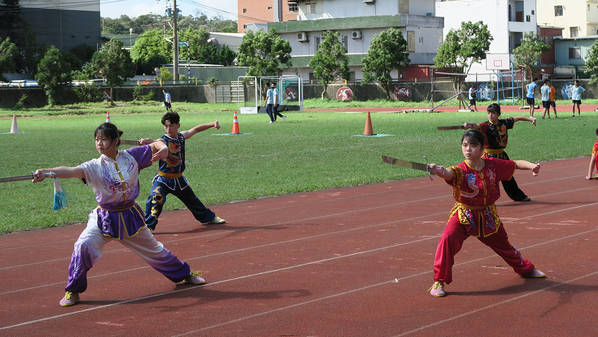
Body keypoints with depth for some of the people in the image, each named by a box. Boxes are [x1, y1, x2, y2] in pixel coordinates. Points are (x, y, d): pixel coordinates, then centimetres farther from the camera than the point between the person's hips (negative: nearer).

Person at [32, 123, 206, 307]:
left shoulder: (131, 156, -9)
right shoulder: (95, 166, -17)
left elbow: (156, 146, 3)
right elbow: (71, 171, -35)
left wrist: (163, 148, -22)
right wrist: (44, 172, -53)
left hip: (130, 216, 2)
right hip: (104, 218, -2)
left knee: (154, 249, 19)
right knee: (83, 245, -26)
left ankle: (184, 273, 45)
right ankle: (72, 291, -8)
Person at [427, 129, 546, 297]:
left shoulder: (493, 165, -10)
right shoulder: (461, 170, -23)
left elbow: (516, 164, 1)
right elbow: (449, 173, -46)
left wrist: (531, 166, -19)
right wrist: (439, 170, -70)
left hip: (488, 216, 3)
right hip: (464, 214, -3)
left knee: (503, 245, 22)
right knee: (448, 239, -29)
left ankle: (526, 269, 53)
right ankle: (439, 282, -16)